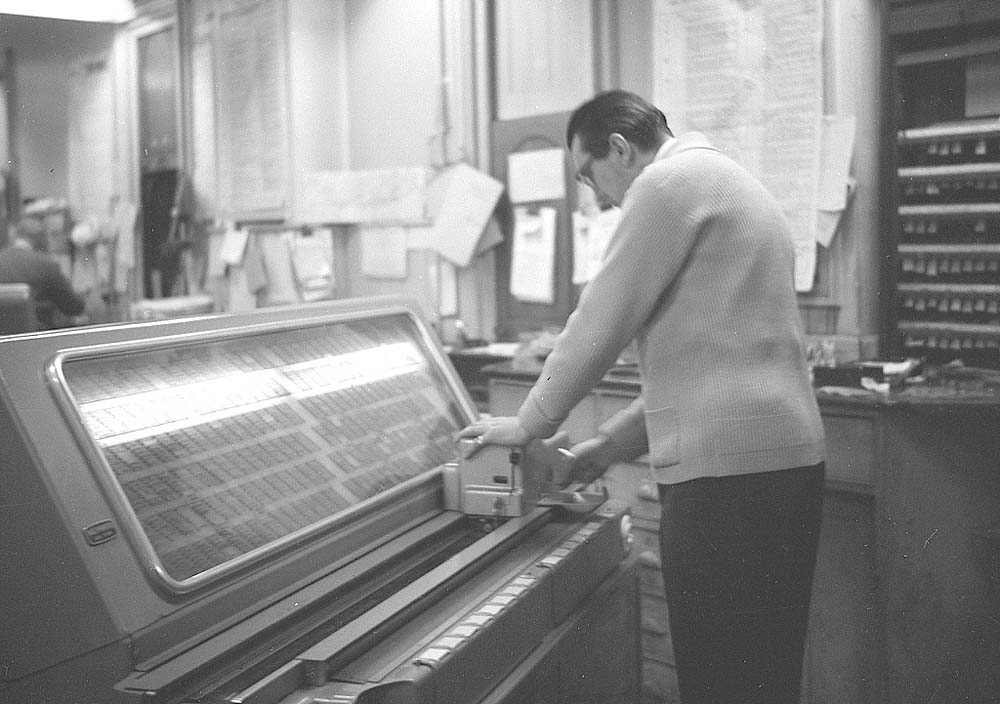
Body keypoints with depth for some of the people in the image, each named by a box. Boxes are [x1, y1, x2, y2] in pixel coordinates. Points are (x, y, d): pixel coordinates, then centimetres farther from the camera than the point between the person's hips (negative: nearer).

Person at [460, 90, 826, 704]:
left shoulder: (669, 181, -7)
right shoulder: (727, 182, 23)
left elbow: (601, 323, -9)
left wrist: (529, 424, 6)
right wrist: (611, 445, 23)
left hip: (727, 468, -10)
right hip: (785, 457, 10)